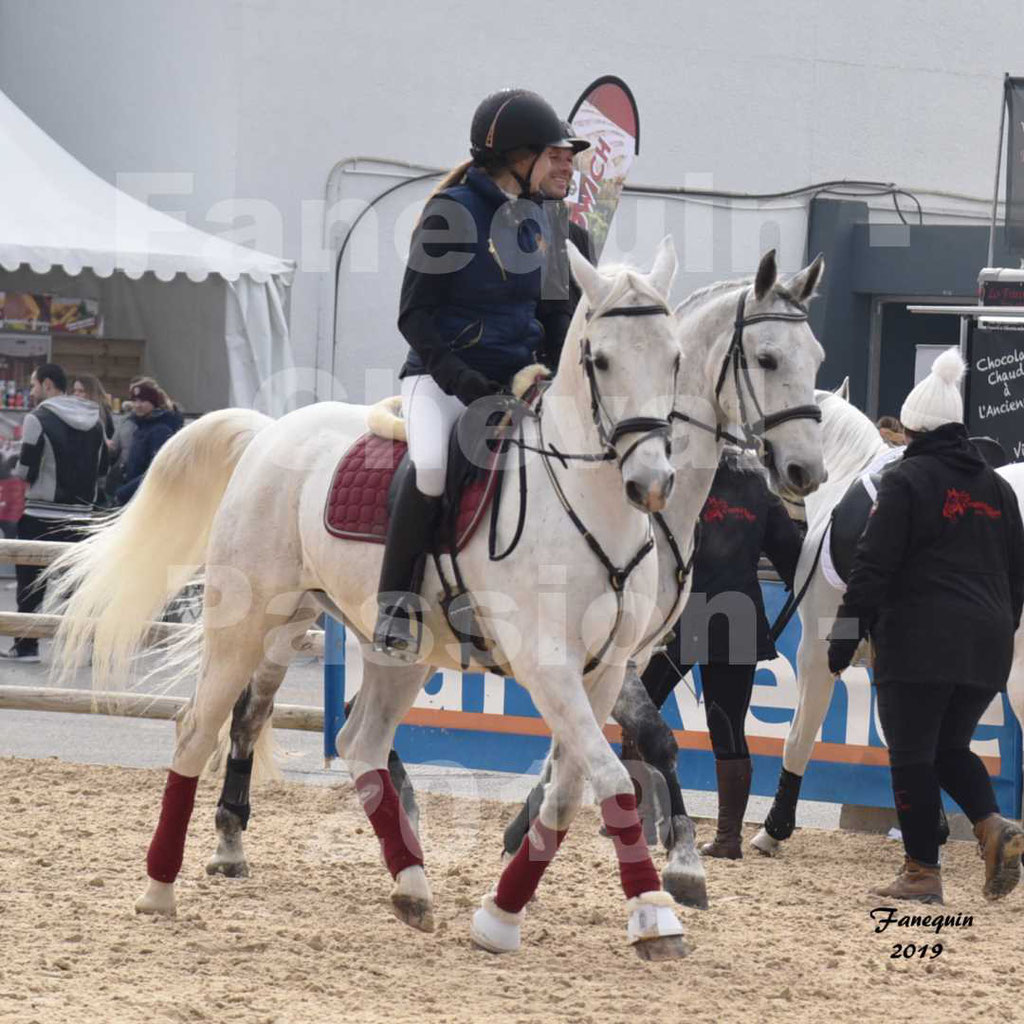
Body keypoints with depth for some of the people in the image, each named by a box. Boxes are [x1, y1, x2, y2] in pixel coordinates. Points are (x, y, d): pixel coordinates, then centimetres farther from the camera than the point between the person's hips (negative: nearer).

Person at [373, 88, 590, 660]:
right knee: (431, 464, -34)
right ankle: (395, 607, -22)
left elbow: (549, 311, 21)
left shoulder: (535, 216, 13)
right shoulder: (452, 212, -9)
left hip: (515, 379, 7)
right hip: (444, 377, -7)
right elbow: (416, 315, -9)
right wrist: (459, 378, -21)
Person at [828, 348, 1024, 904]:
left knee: (912, 755, 1)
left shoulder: (906, 480, -6)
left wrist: (843, 640, -6)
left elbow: (872, 568, -10)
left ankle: (922, 872, 2)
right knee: (950, 746, 17)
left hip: (918, 644, -7)